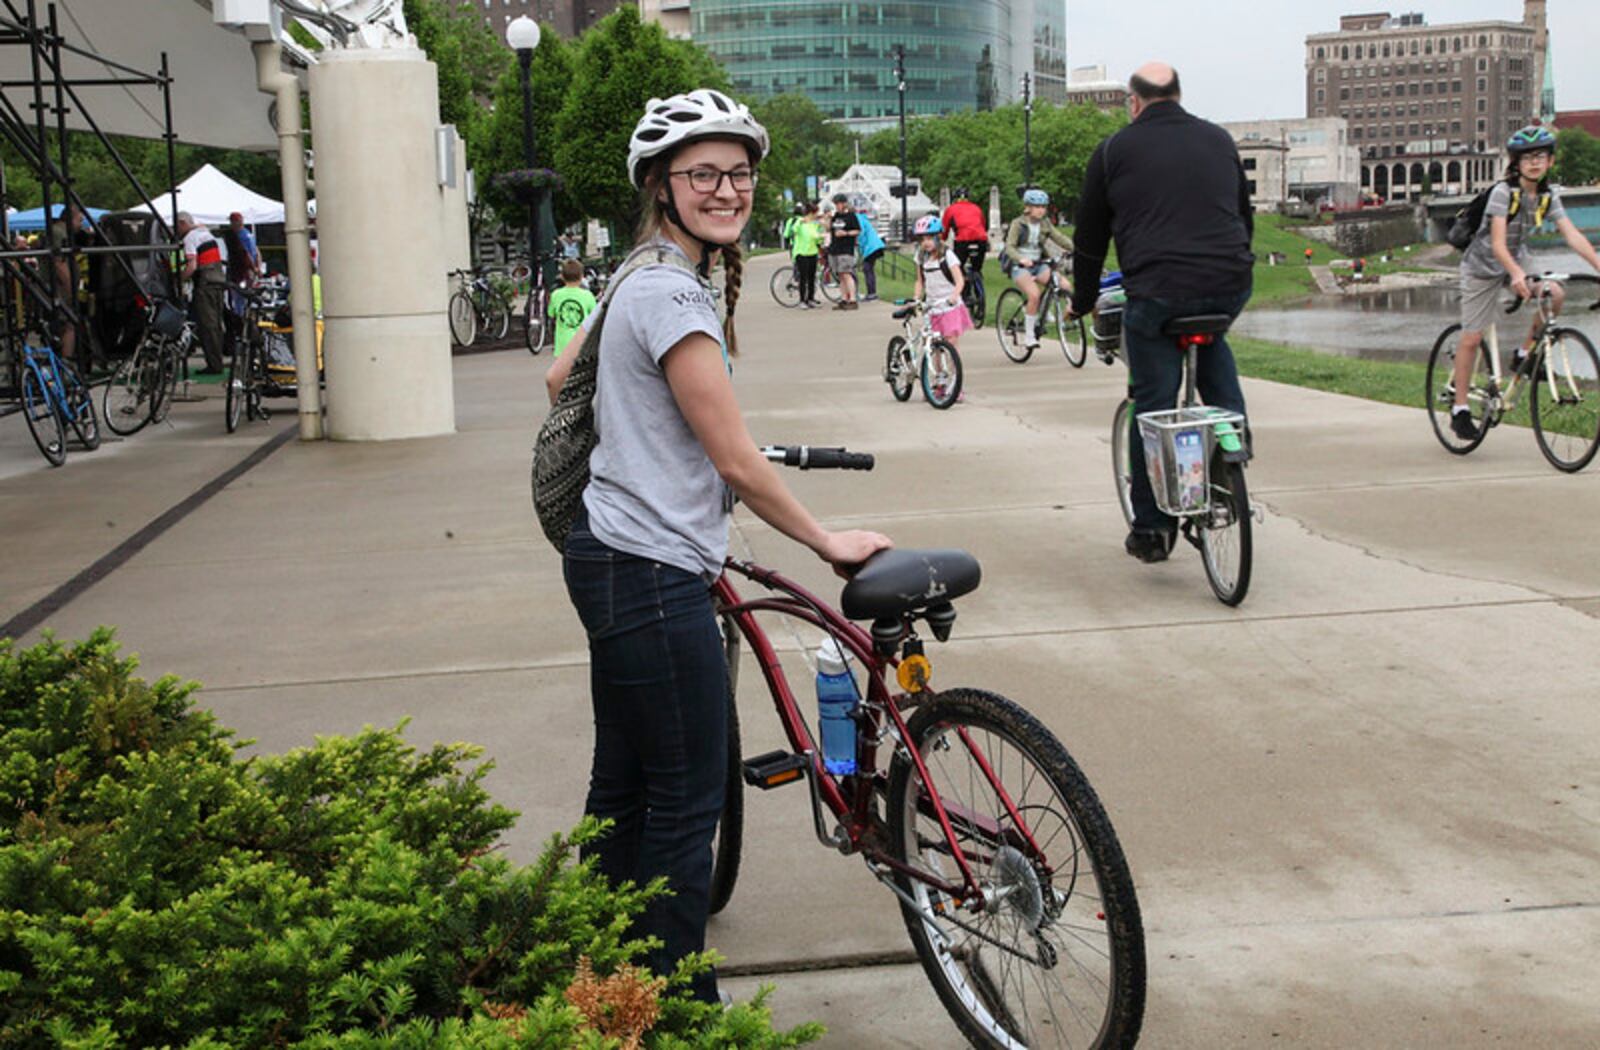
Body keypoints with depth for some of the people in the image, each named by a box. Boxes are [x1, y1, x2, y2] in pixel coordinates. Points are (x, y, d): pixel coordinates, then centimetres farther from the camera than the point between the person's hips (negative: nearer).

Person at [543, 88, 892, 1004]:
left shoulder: (643, 279, 12)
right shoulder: (673, 293, -19)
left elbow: (564, 377, 26)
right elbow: (738, 463, -19)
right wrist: (827, 541, -8)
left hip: (616, 562, 11)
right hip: (654, 575, -11)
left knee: (624, 786, 19)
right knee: (687, 804, -1)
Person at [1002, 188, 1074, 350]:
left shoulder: (1045, 224, 9)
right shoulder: (1018, 224, -6)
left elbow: (1060, 238, 0)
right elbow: (1010, 246, -16)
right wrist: (1021, 259, -36)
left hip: (1038, 264, 5)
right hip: (1019, 266, -5)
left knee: (1064, 284, -19)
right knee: (1034, 294, -29)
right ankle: (1029, 335, -17)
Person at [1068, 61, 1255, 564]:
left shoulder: (1114, 151, 8)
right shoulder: (1219, 140, 17)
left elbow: (1090, 236, 12)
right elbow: (1245, 216, 27)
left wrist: (1083, 301, 24)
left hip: (1157, 294, -4)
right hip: (1229, 288, 4)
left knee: (1152, 408, 4)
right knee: (1211, 339, 35)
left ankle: (1150, 527, 9)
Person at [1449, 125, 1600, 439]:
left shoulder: (1549, 196, -7)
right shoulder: (1503, 192, -24)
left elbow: (1572, 235, -14)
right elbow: (1497, 244, -34)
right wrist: (1516, 274, -51)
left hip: (1517, 259, 5)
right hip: (1484, 265, -5)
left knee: (1555, 295, -22)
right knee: (1472, 338, -5)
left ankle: (1524, 356, -1)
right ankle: (1460, 410, 6)